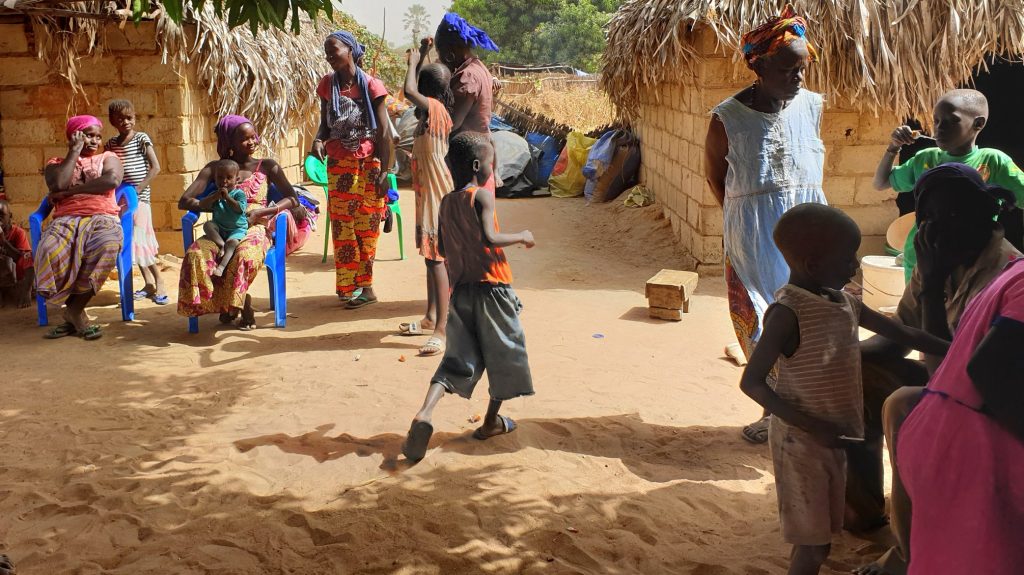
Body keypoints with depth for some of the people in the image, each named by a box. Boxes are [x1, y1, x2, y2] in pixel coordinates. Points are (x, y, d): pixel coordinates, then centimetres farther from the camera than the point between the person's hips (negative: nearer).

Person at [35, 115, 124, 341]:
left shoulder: (108, 158, 20)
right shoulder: (56, 163, 20)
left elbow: (113, 180, -5)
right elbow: (58, 186, -5)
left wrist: (70, 191, -4)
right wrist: (75, 151, 5)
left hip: (102, 218, -1)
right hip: (66, 220, 1)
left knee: (106, 247, -39)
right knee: (50, 251, -36)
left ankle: (73, 310, -22)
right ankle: (76, 312, -17)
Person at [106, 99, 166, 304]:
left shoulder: (141, 139, -5)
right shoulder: (111, 144, 9)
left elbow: (155, 167, -11)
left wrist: (138, 189, -16)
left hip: (139, 196, -6)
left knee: (140, 239, -12)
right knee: (134, 241, 9)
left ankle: (159, 283, -3)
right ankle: (148, 284, 18)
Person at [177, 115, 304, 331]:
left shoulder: (267, 166, 12)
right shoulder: (215, 169, 13)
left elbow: (293, 200, 5)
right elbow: (184, 201, 7)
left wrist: (259, 212, -10)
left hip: (255, 230, -2)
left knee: (244, 255, -39)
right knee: (196, 255, -32)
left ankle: (229, 303, -11)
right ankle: (241, 302, -12)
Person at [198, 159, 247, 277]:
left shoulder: (239, 194, -3)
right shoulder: (215, 194, 9)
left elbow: (240, 208, -20)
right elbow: (202, 205, -3)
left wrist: (227, 197, -22)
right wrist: (215, 197, -16)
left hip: (237, 229, -4)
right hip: (219, 228, 4)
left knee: (232, 242, -33)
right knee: (207, 225, -24)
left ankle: (221, 267, -48)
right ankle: (221, 244, -33)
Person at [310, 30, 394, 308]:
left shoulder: (371, 86, -7)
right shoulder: (327, 85, 4)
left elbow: (384, 132, -7)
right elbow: (325, 123, 13)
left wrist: (383, 171, -11)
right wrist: (318, 140, -10)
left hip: (368, 163, -3)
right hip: (339, 164, 3)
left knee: (367, 225, 1)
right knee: (342, 225, 3)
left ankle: (363, 285, 9)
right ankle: (350, 287, 8)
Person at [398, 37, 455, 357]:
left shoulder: (435, 108, -18)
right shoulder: (431, 110, 10)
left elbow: (409, 91, -32)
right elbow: (413, 94, 30)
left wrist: (414, 61, -16)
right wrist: (420, 58, 23)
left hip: (437, 195, -10)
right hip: (428, 193, 10)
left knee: (437, 260, -12)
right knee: (430, 257, 19)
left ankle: (441, 331, -13)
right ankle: (430, 319, 32)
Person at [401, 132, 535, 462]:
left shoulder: (446, 203, 9)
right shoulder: (482, 197, -13)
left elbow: (443, 249, 14)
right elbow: (489, 238, -26)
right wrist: (521, 237, -12)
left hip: (461, 289, 6)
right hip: (491, 287, -6)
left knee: (458, 357, 8)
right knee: (503, 354, 13)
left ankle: (424, 414, -13)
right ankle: (491, 421, 25)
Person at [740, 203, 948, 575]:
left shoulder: (843, 302, 4)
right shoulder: (788, 312, -21)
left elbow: (901, 334, 16)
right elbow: (751, 383, -24)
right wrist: (814, 427, -26)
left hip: (832, 439, 8)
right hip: (801, 443, -8)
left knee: (820, 540, 17)